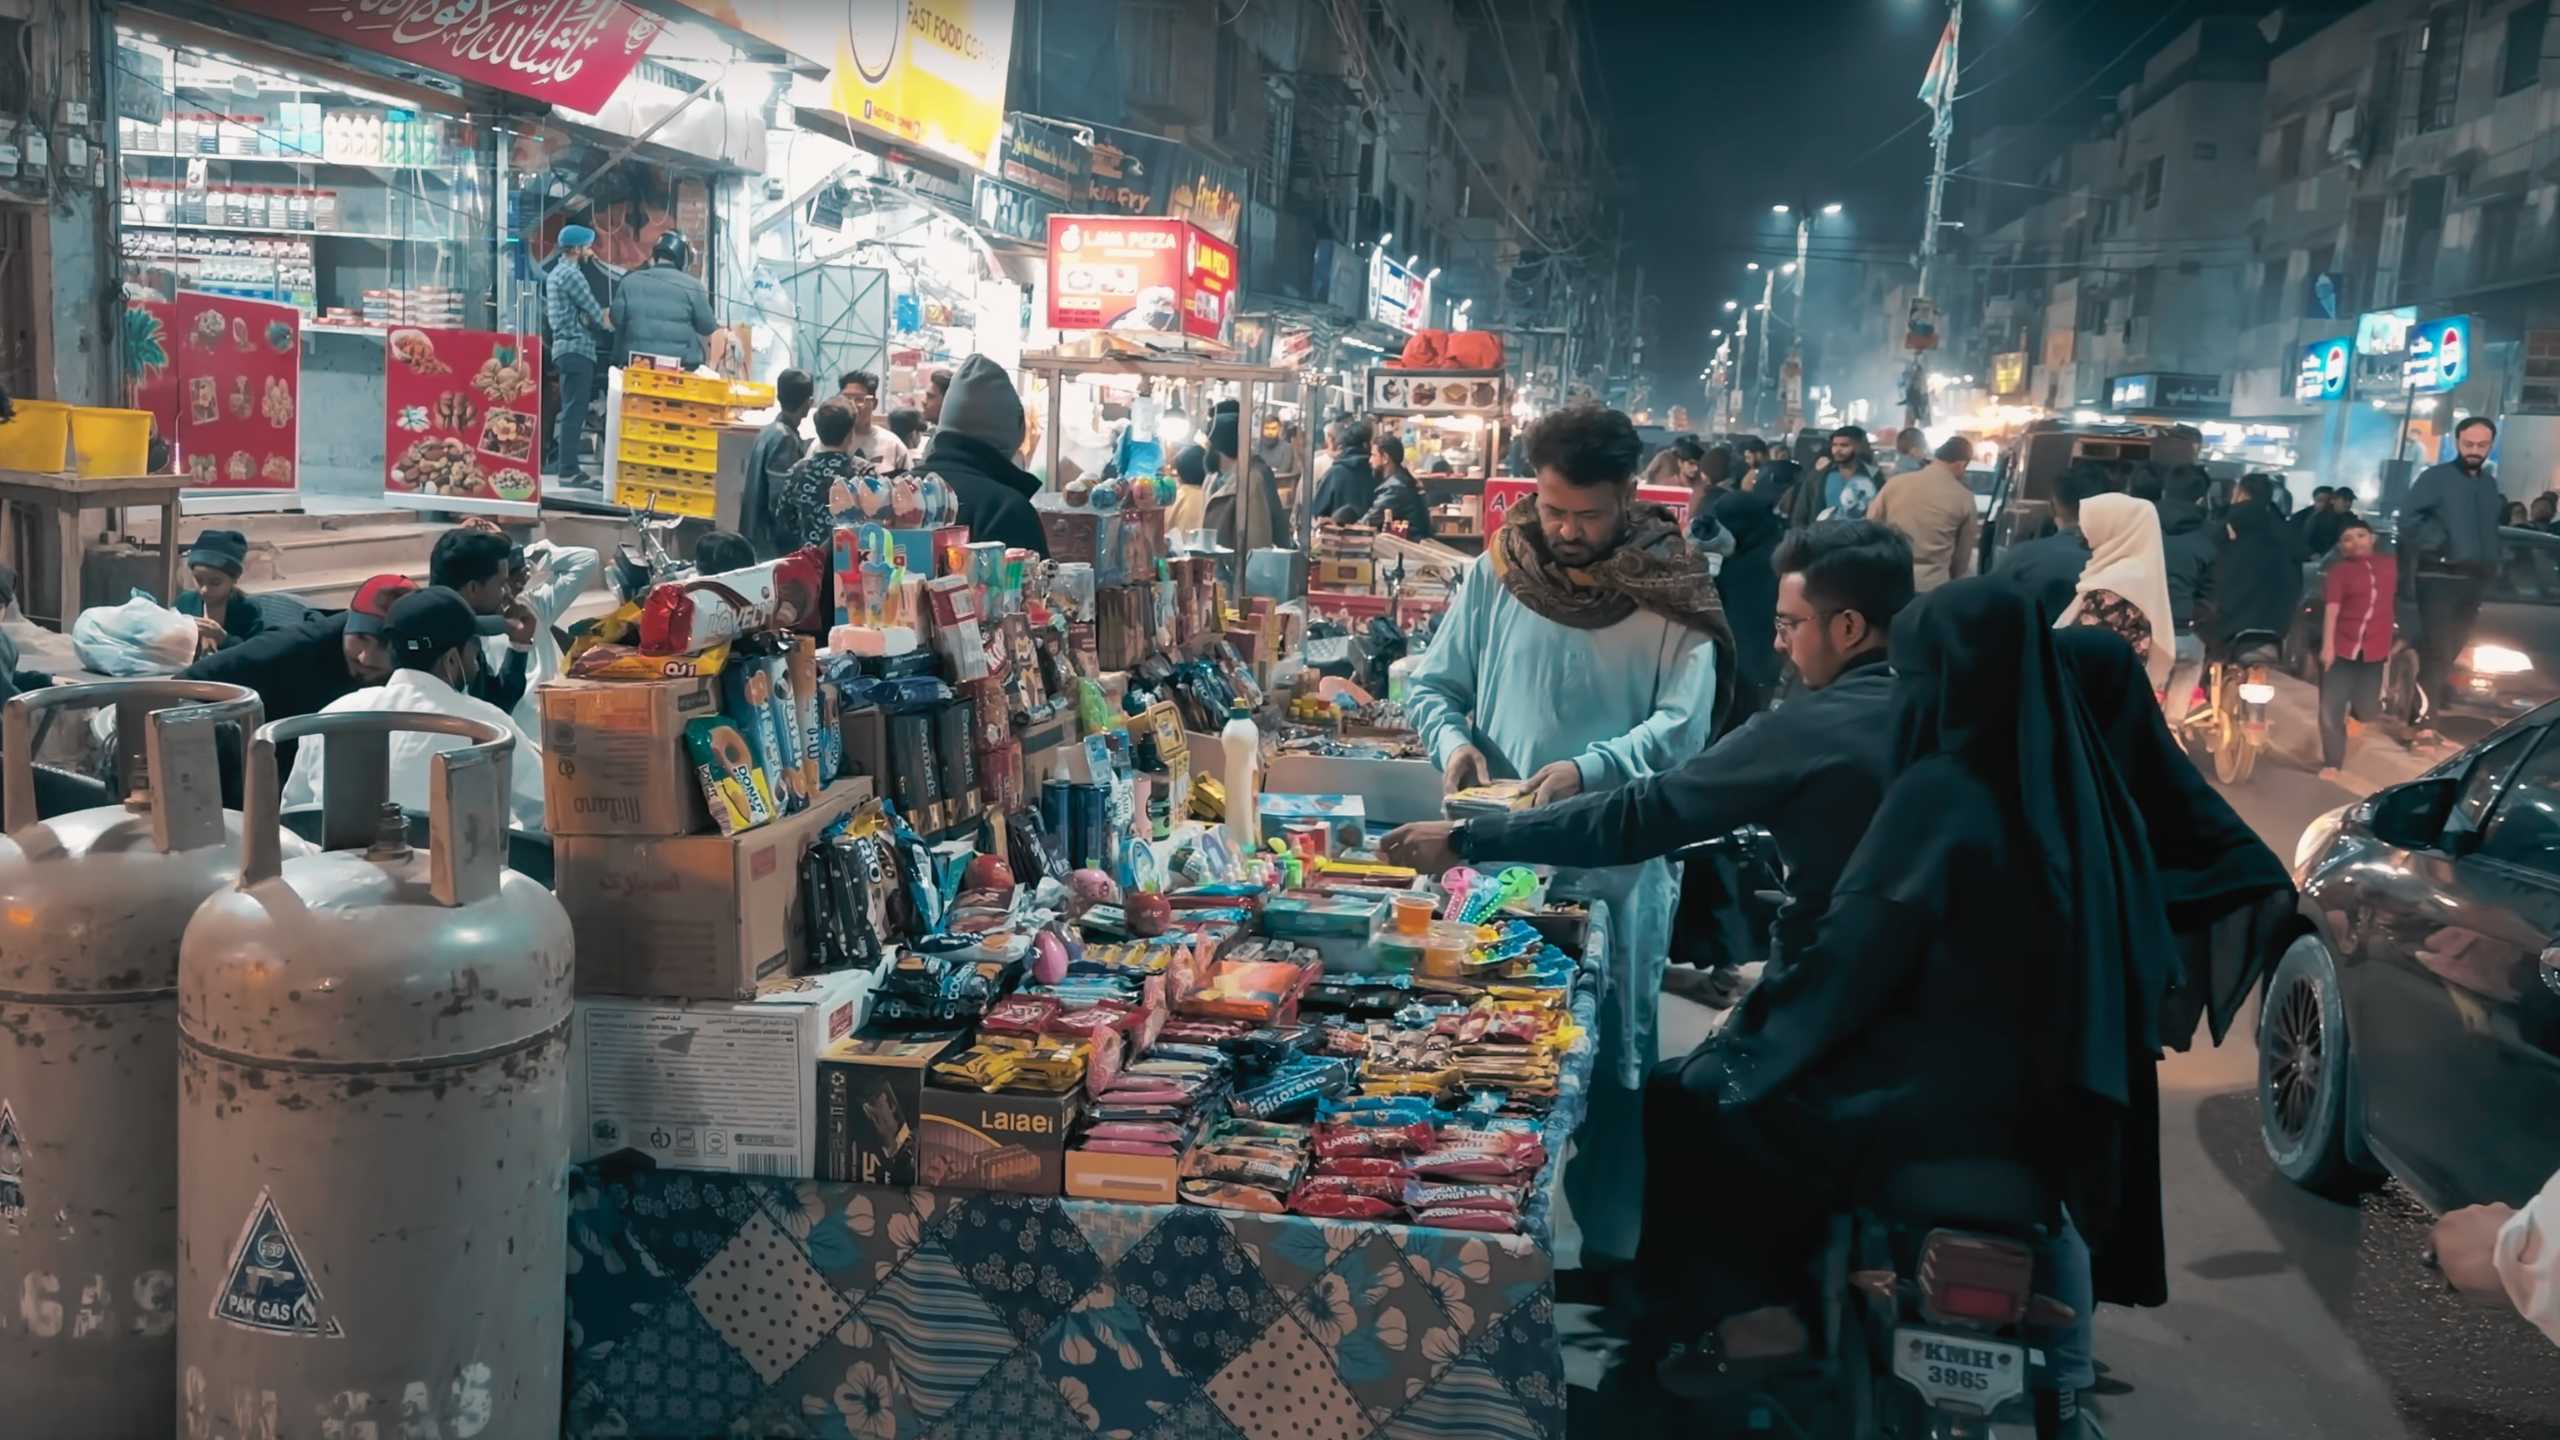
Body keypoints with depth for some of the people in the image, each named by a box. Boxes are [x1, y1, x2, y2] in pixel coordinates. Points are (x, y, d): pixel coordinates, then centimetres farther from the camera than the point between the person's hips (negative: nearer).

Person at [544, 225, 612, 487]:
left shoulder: (556, 273, 20)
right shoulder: (571, 274, -12)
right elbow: (594, 312, -11)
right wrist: (609, 323, 10)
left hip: (565, 347, 10)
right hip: (577, 349, -10)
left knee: (571, 411, 13)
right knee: (575, 412, -10)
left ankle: (565, 464, 17)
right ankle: (568, 471, -12)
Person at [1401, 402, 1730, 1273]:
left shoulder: (1670, 595, -5)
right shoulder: (1494, 573, 3)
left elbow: (1683, 723, -12)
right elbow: (1432, 685, 8)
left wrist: (1590, 771, -27)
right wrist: (1452, 739, -13)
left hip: (1618, 864, -3)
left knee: (1612, 1063, 7)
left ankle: (1609, 1246, 20)